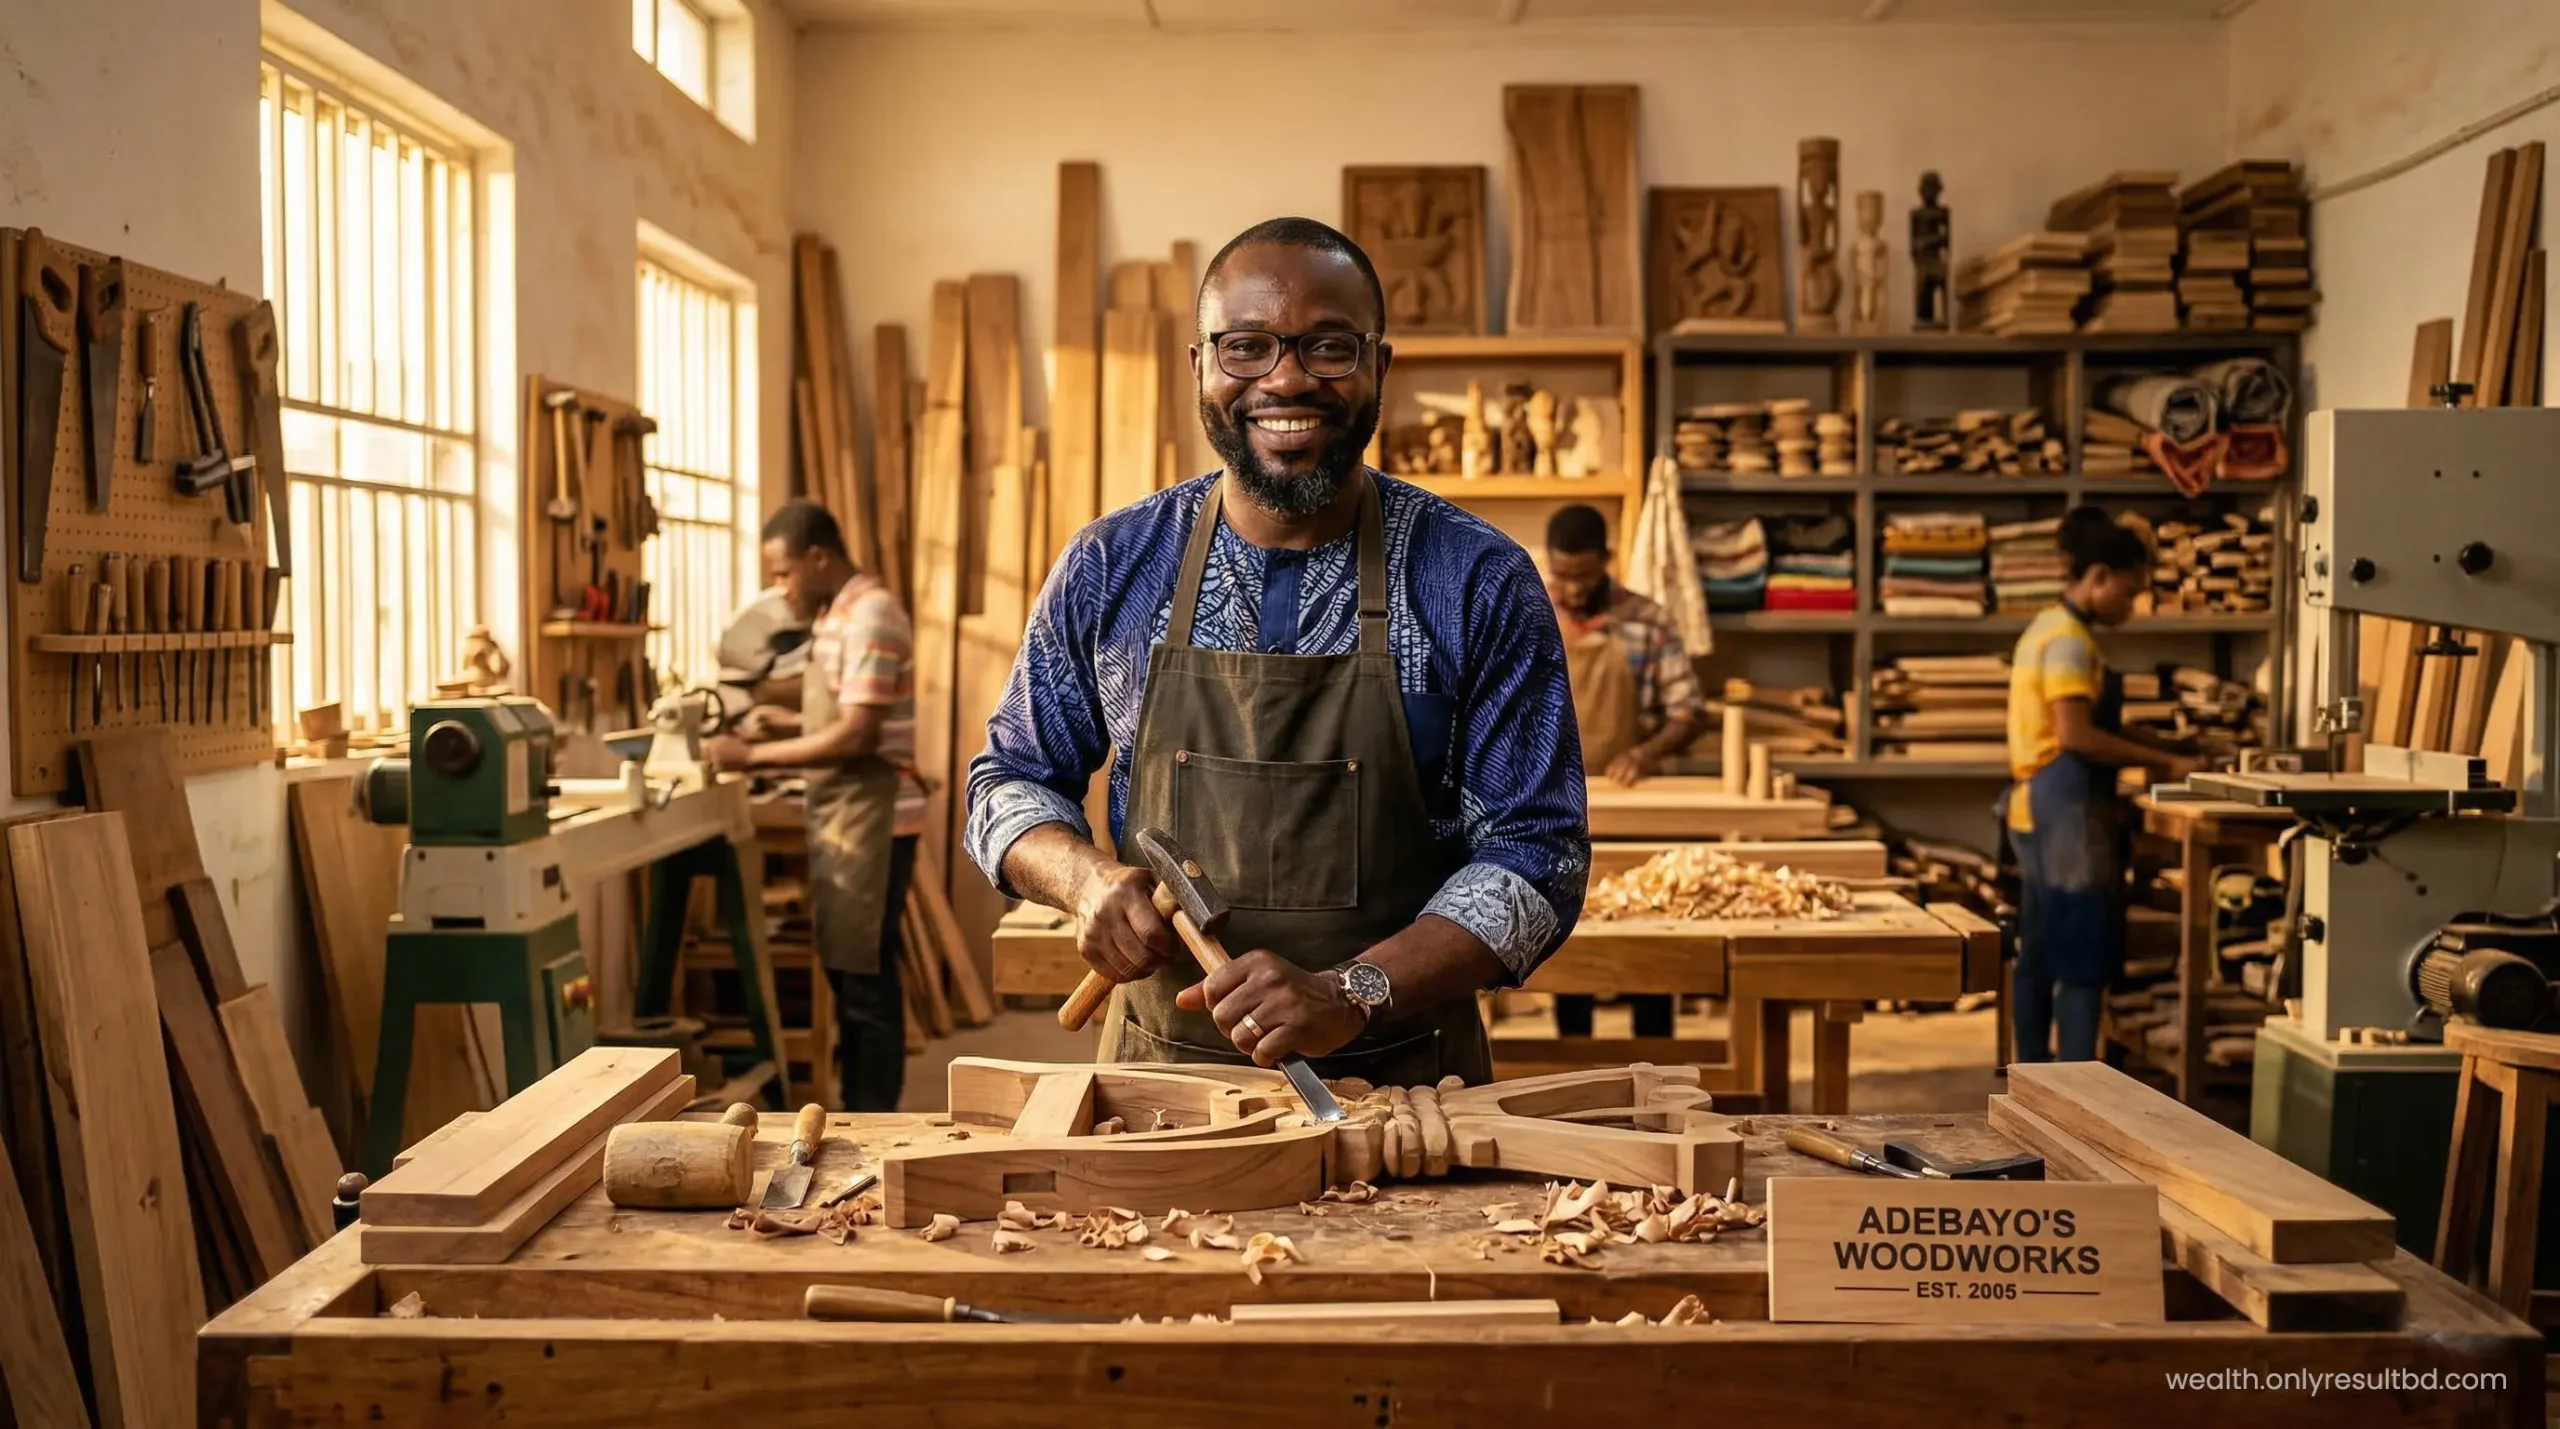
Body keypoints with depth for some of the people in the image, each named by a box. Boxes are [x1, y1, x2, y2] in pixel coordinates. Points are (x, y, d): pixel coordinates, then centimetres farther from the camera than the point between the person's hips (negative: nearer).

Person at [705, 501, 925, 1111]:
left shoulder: (869, 615, -17)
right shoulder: (839, 615, 14)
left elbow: (857, 736, -22)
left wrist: (755, 756, -17)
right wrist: (790, 724, 8)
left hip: (871, 820, -10)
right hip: (842, 819, 10)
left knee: (867, 979, -4)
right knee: (847, 974, 15)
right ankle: (858, 1120, 25)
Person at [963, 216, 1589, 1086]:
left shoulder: (1481, 583, -5)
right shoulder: (1109, 569, 2)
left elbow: (1536, 851, -6)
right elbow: (1012, 777, 13)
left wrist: (1350, 995, -20)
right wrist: (1086, 878, -10)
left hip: (1402, 1076, -1)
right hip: (1157, 1068, 1)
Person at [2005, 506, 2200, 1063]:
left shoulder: (2048, 628, 17)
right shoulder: (2069, 638, -13)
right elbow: (2076, 736, -20)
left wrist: (2154, 752, 11)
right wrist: (2164, 762, -14)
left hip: (2040, 809, 10)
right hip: (2067, 811, -10)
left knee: (2040, 958, 13)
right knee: (2083, 961, -8)